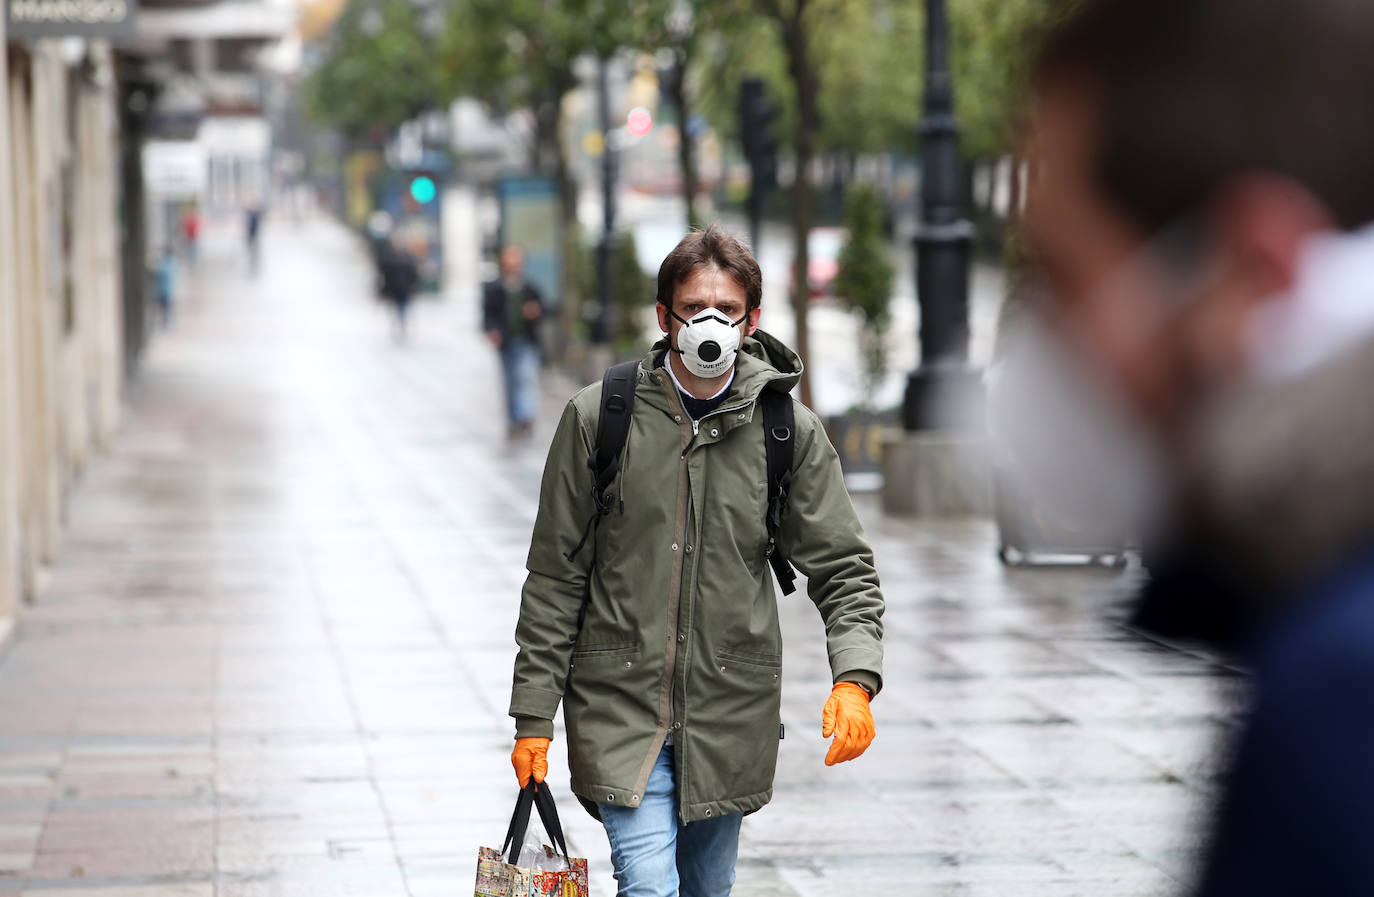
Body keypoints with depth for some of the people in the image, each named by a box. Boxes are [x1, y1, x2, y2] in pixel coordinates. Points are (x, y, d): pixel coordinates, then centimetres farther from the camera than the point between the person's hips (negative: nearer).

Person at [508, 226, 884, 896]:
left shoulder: (790, 432, -1)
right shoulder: (598, 419, -5)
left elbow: (843, 570, 1)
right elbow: (555, 576, 1)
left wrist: (855, 678, -17)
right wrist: (534, 715, -1)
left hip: (732, 712, 2)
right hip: (621, 702, -2)